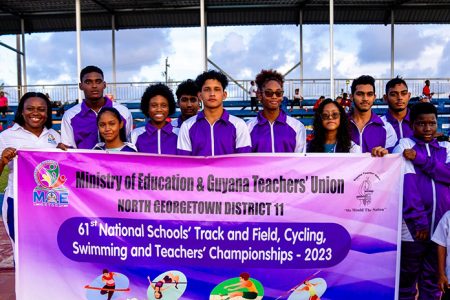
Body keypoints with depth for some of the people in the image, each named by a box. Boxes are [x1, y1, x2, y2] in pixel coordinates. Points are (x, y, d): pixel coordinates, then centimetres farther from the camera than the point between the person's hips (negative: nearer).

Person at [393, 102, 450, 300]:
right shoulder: (405, 145, 0)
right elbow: (407, 184, -10)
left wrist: (420, 159, -14)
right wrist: (419, 219, -17)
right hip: (413, 227, -3)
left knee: (433, 280, 13)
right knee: (407, 279, 8)